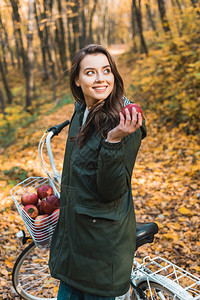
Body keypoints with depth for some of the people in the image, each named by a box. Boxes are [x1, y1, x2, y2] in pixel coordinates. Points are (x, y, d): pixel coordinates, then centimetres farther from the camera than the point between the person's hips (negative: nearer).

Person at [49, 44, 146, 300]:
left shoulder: (123, 124, -20)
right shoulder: (81, 112, 3)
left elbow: (111, 191, -25)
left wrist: (114, 141, -36)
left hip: (104, 239, -7)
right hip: (73, 229, 7)